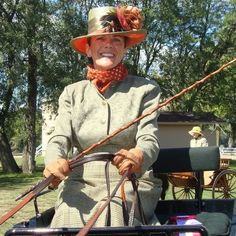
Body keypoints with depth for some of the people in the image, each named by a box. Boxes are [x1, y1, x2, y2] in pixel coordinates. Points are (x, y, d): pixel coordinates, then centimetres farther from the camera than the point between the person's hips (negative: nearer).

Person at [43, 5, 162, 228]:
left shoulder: (145, 89, 2)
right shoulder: (72, 93, 10)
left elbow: (149, 139, -9)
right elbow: (59, 139, 0)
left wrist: (138, 156, -35)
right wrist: (54, 162, -26)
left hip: (130, 181, -1)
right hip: (80, 182, 2)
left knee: (109, 215, -31)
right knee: (68, 220, -27)